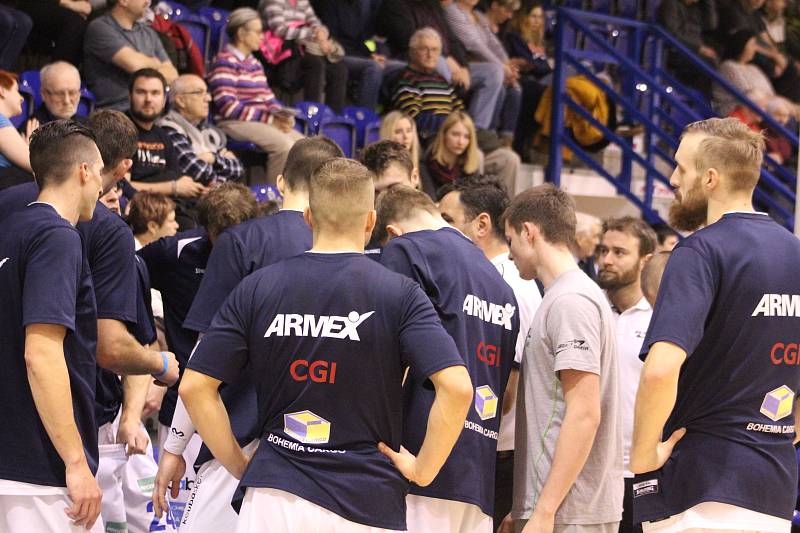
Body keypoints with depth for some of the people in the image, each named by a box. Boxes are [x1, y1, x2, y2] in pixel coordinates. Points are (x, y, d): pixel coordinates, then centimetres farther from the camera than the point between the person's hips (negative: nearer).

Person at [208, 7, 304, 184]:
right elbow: (227, 106, -16)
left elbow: (268, 98, 22)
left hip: (263, 121, 9)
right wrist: (269, 119, -16)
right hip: (235, 123, -9)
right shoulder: (224, 62, -8)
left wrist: (282, 115, -3)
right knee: (284, 145, -28)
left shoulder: (254, 63, 20)